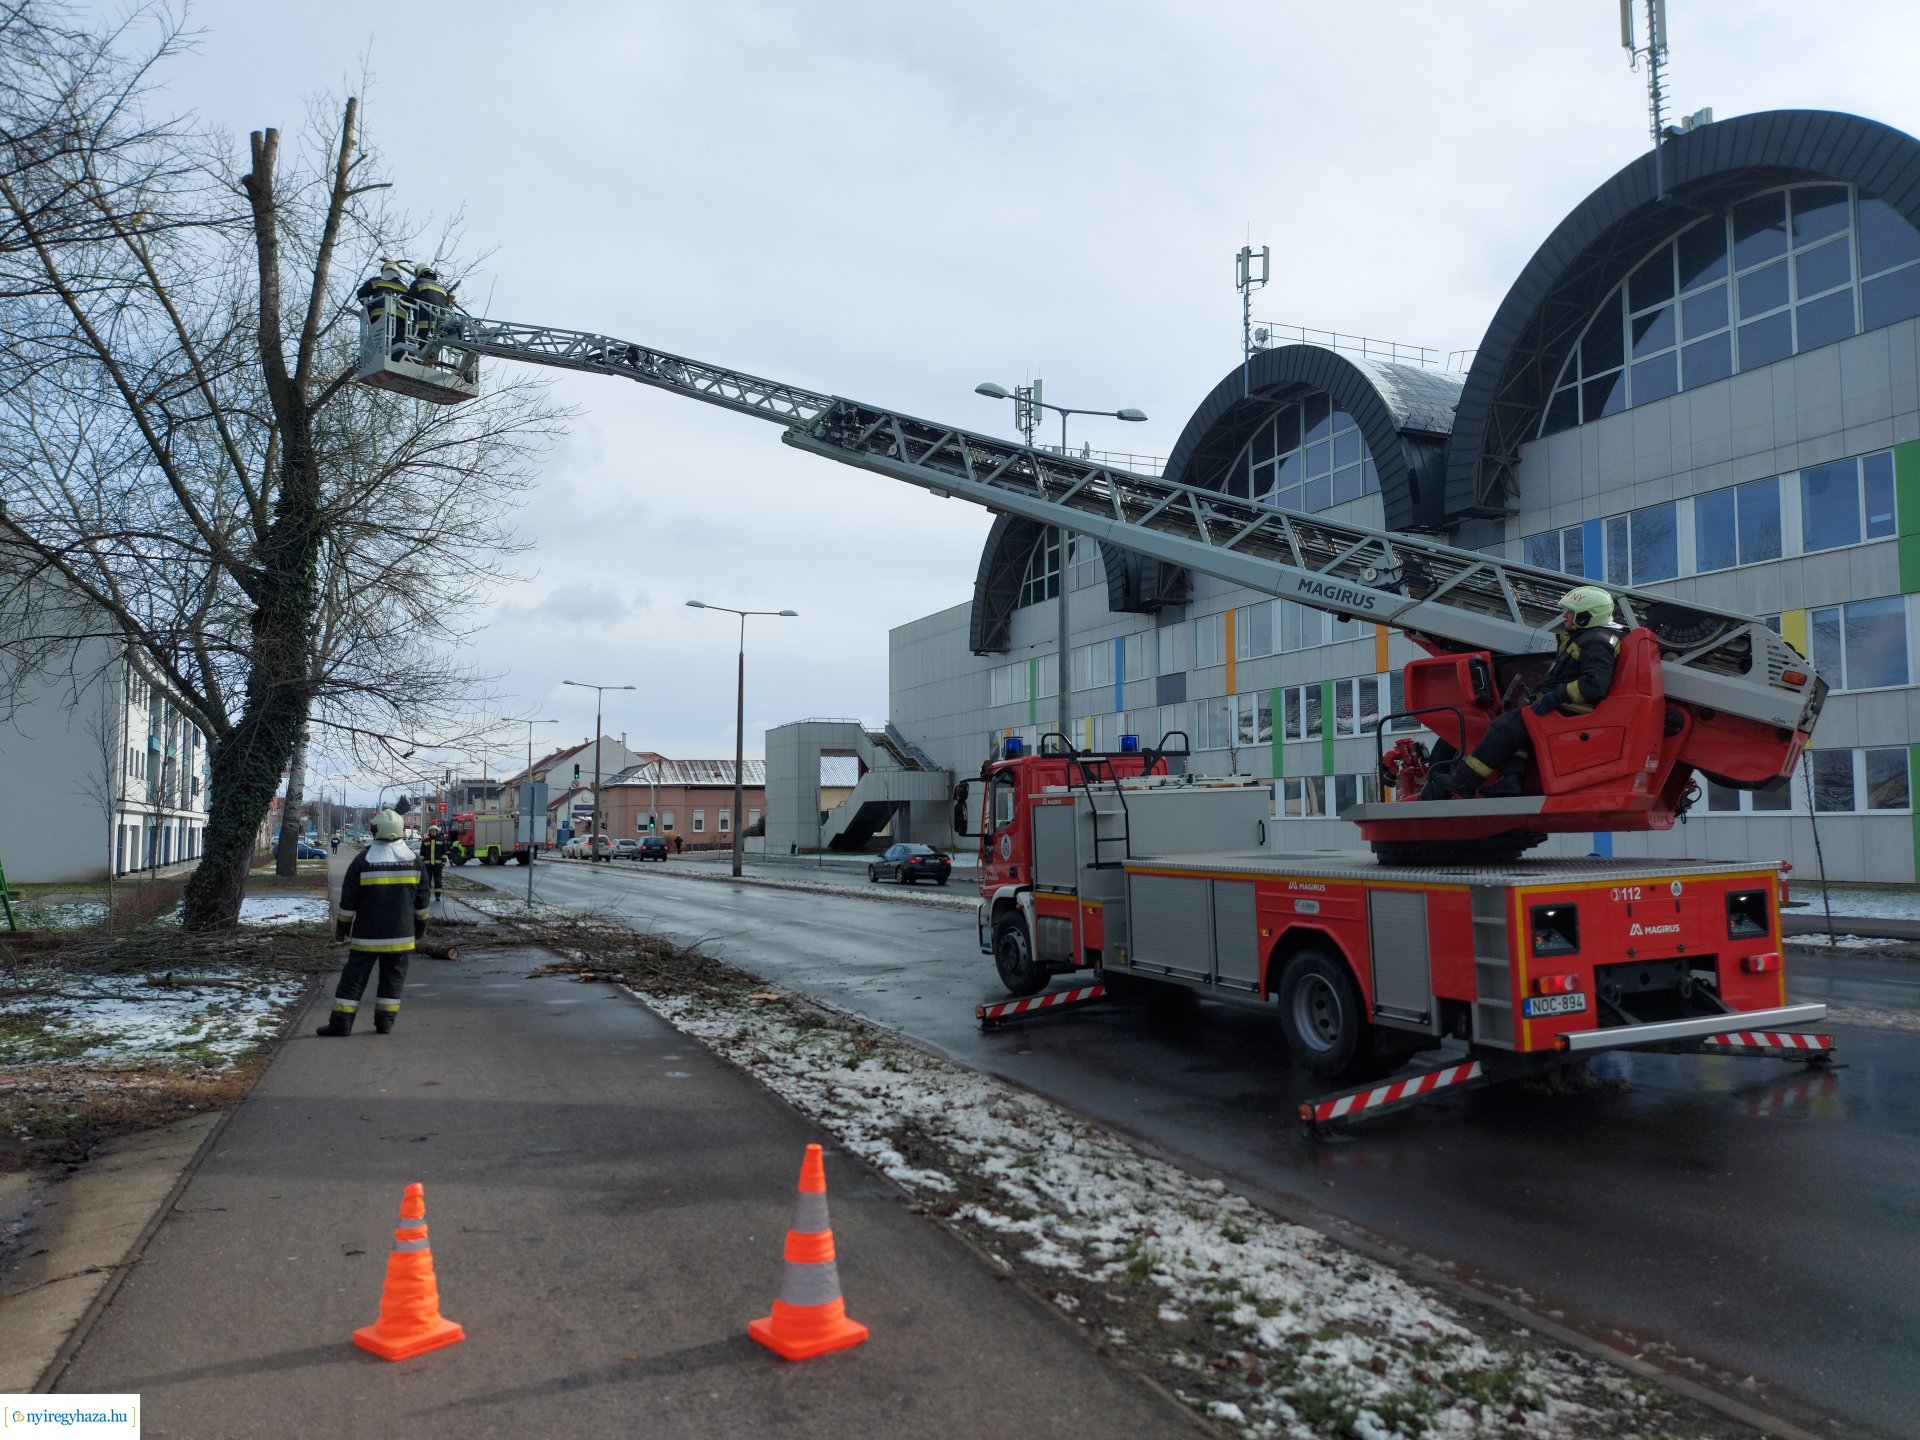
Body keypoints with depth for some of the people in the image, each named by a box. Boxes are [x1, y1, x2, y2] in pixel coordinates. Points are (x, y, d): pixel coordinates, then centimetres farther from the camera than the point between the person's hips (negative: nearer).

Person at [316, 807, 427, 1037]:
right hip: (401, 934, 2)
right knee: (393, 977, 9)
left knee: (354, 976, 3)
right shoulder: (413, 860, 1)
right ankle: (385, 1021, 9)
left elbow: (348, 901, -4)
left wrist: (341, 928, 7)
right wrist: (421, 925, 19)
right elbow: (421, 900, 8)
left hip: (367, 935, -2)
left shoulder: (363, 860, -8)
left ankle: (341, 1022, 2)